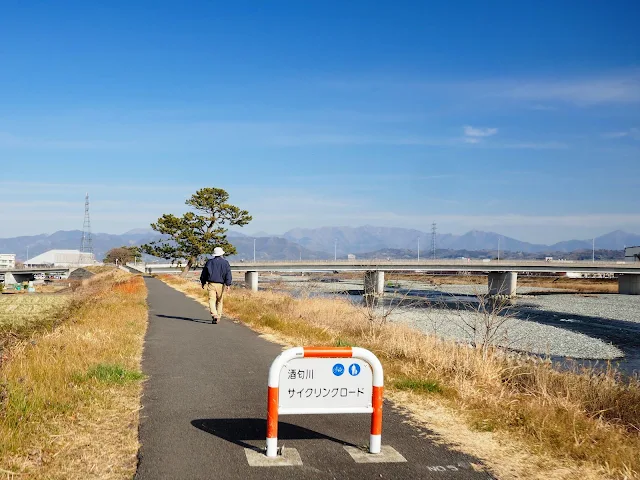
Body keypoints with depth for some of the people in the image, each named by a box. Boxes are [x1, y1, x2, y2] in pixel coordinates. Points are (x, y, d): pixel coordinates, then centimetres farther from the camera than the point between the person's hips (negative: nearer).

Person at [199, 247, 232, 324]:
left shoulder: (209, 262, 7)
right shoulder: (225, 263, 3)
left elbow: (204, 273, 12)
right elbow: (228, 274, -5)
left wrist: (203, 282, 23)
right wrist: (228, 284, -9)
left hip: (211, 284, -1)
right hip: (221, 285, 1)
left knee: (212, 300, -7)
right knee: (219, 301, 14)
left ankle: (214, 315, -24)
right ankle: (218, 316, 20)